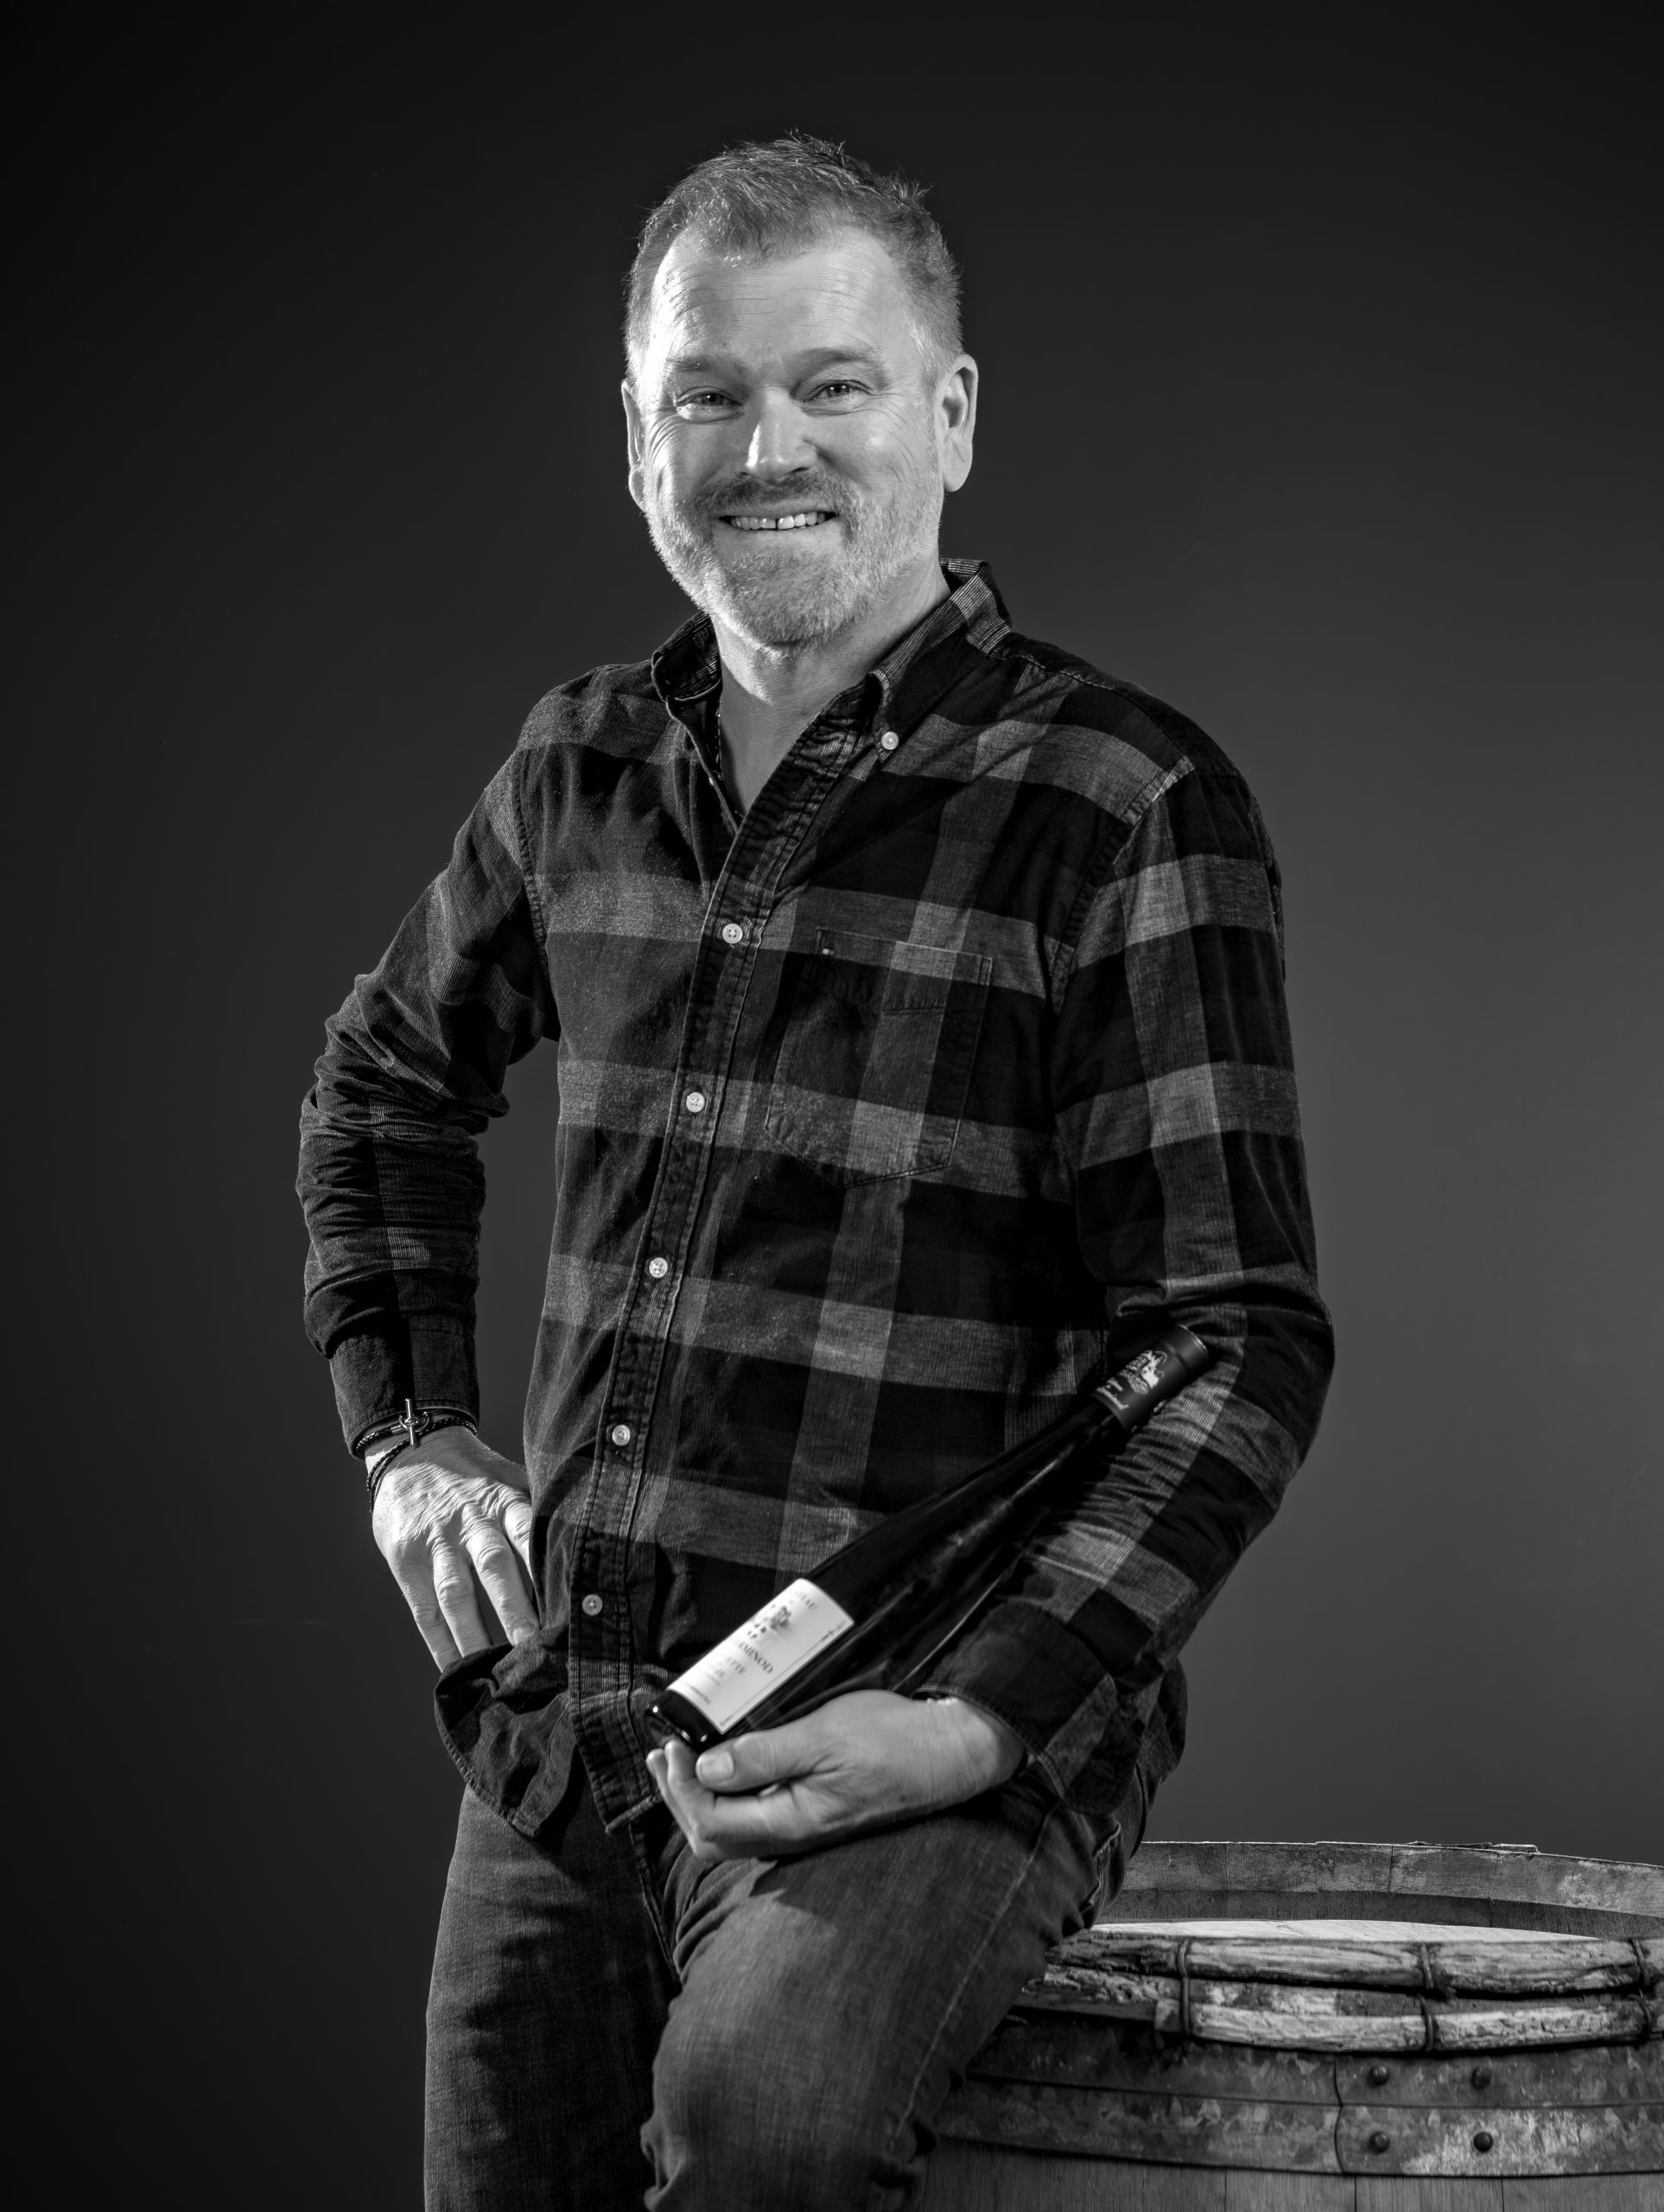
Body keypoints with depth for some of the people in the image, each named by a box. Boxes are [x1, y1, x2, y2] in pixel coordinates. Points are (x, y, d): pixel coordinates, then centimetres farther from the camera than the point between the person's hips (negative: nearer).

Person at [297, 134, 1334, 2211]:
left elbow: (1241, 1346, -11)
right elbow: (391, 1072, 28)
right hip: (561, 1722, 6)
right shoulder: (583, 770, 8)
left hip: (940, 1737, -6)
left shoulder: (1129, 810, -9)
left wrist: (984, 1718, -20)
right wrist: (408, 1425, 16)